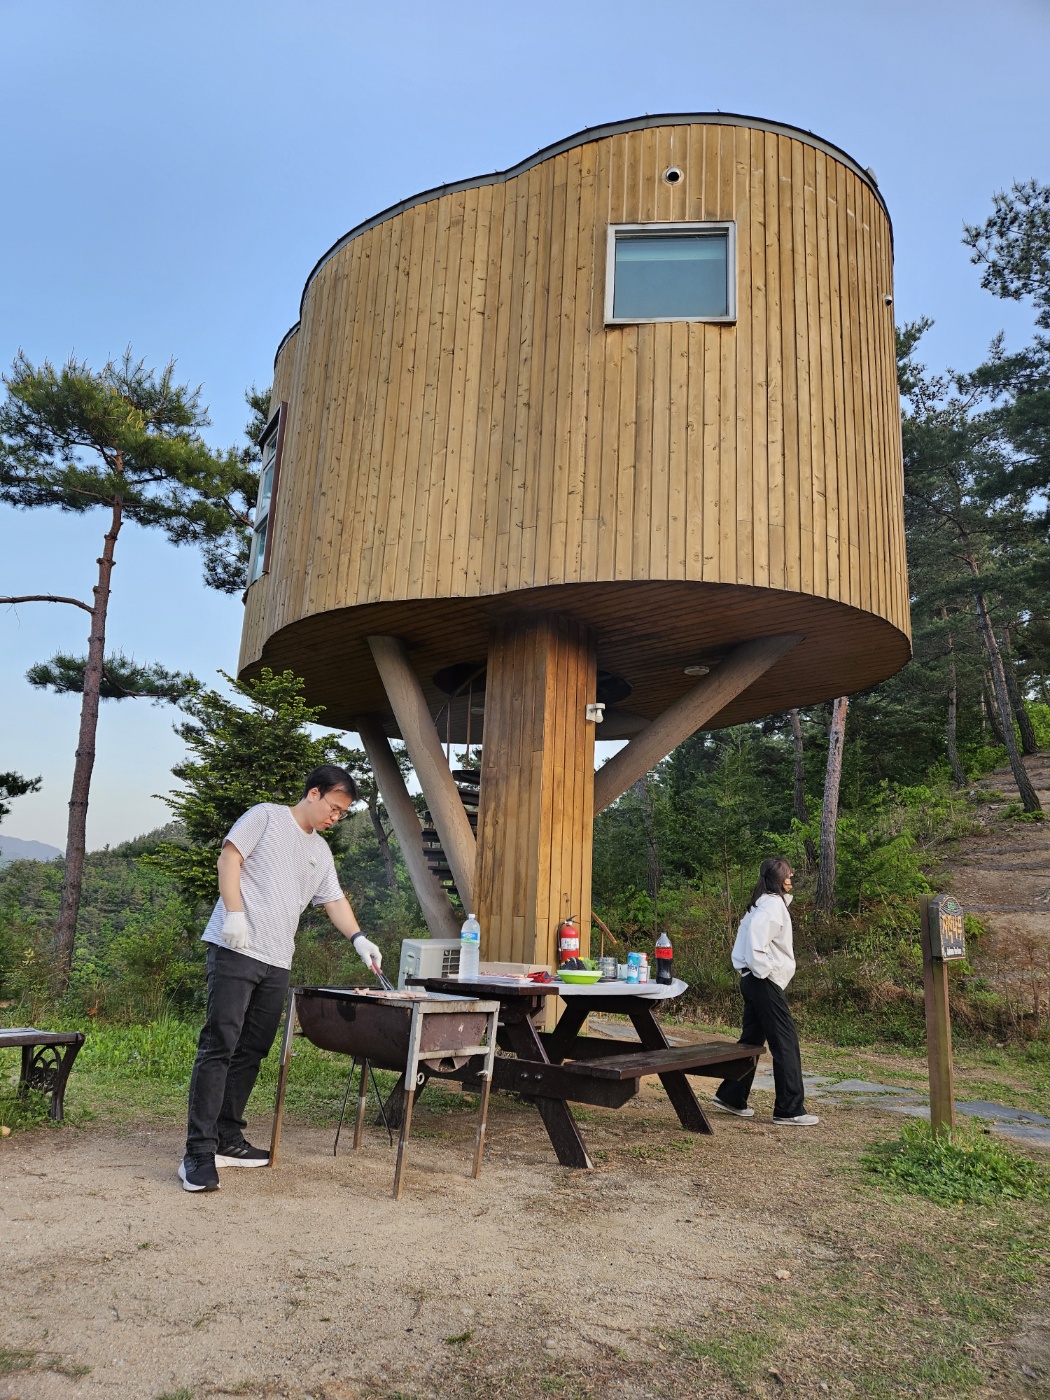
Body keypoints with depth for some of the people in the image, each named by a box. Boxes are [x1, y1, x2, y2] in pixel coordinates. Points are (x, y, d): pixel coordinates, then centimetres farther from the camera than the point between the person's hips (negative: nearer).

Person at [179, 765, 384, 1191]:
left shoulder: (320, 852, 21)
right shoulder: (266, 817, 1)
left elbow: (334, 899, 20)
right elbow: (229, 858, -6)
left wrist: (358, 939, 7)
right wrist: (235, 913, -16)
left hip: (277, 963, 8)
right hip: (236, 949, -7)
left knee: (251, 1053, 10)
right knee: (219, 1047, -10)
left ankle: (227, 1140, 19)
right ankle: (198, 1153, -8)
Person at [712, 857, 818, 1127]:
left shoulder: (762, 903, 17)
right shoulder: (773, 904, -13)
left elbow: (750, 935, 19)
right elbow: (756, 940, -26)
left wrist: (758, 970, 14)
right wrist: (763, 971, -17)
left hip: (753, 981, 10)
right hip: (765, 982, -10)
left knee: (752, 1039, 15)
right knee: (785, 1043, -5)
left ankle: (730, 1097, 21)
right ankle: (790, 1109, 0)